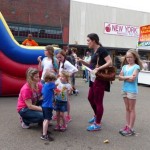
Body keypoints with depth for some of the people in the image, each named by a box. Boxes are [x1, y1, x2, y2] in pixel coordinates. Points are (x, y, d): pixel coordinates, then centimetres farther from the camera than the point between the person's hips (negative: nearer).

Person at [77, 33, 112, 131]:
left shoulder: (101, 50, -14)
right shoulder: (95, 51, 12)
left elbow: (110, 62, -21)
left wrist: (98, 69, -27)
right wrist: (82, 61, 3)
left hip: (100, 79, -9)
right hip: (94, 79, 10)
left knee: (98, 101, -1)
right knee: (90, 98, 20)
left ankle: (97, 124, 12)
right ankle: (96, 116, 40)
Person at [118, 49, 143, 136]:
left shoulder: (136, 67, -8)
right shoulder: (124, 66, 10)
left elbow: (132, 79, -18)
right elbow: (120, 77, 2)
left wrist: (124, 78, -5)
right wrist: (128, 77, -12)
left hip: (132, 90, -6)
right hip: (125, 89, 6)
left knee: (132, 109, 1)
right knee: (127, 109, 12)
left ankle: (131, 129, 6)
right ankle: (127, 126, 21)